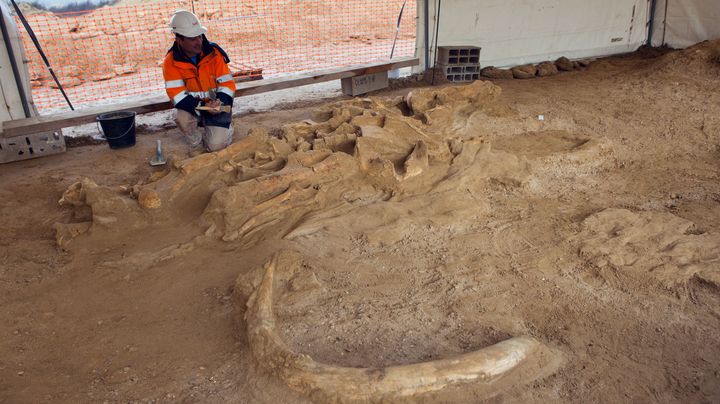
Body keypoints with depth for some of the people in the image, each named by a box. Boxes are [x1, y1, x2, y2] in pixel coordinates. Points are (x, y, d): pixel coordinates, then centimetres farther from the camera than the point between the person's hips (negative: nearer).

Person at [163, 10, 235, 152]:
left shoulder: (214, 53, -12)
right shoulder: (171, 62, -13)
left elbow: (227, 84, -9)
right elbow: (177, 95, -19)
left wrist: (220, 102, -29)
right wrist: (202, 107, -32)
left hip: (216, 105, -1)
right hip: (193, 106, 1)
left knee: (216, 145, -19)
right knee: (182, 117, -34)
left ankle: (225, 126, 17)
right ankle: (196, 140, -1)